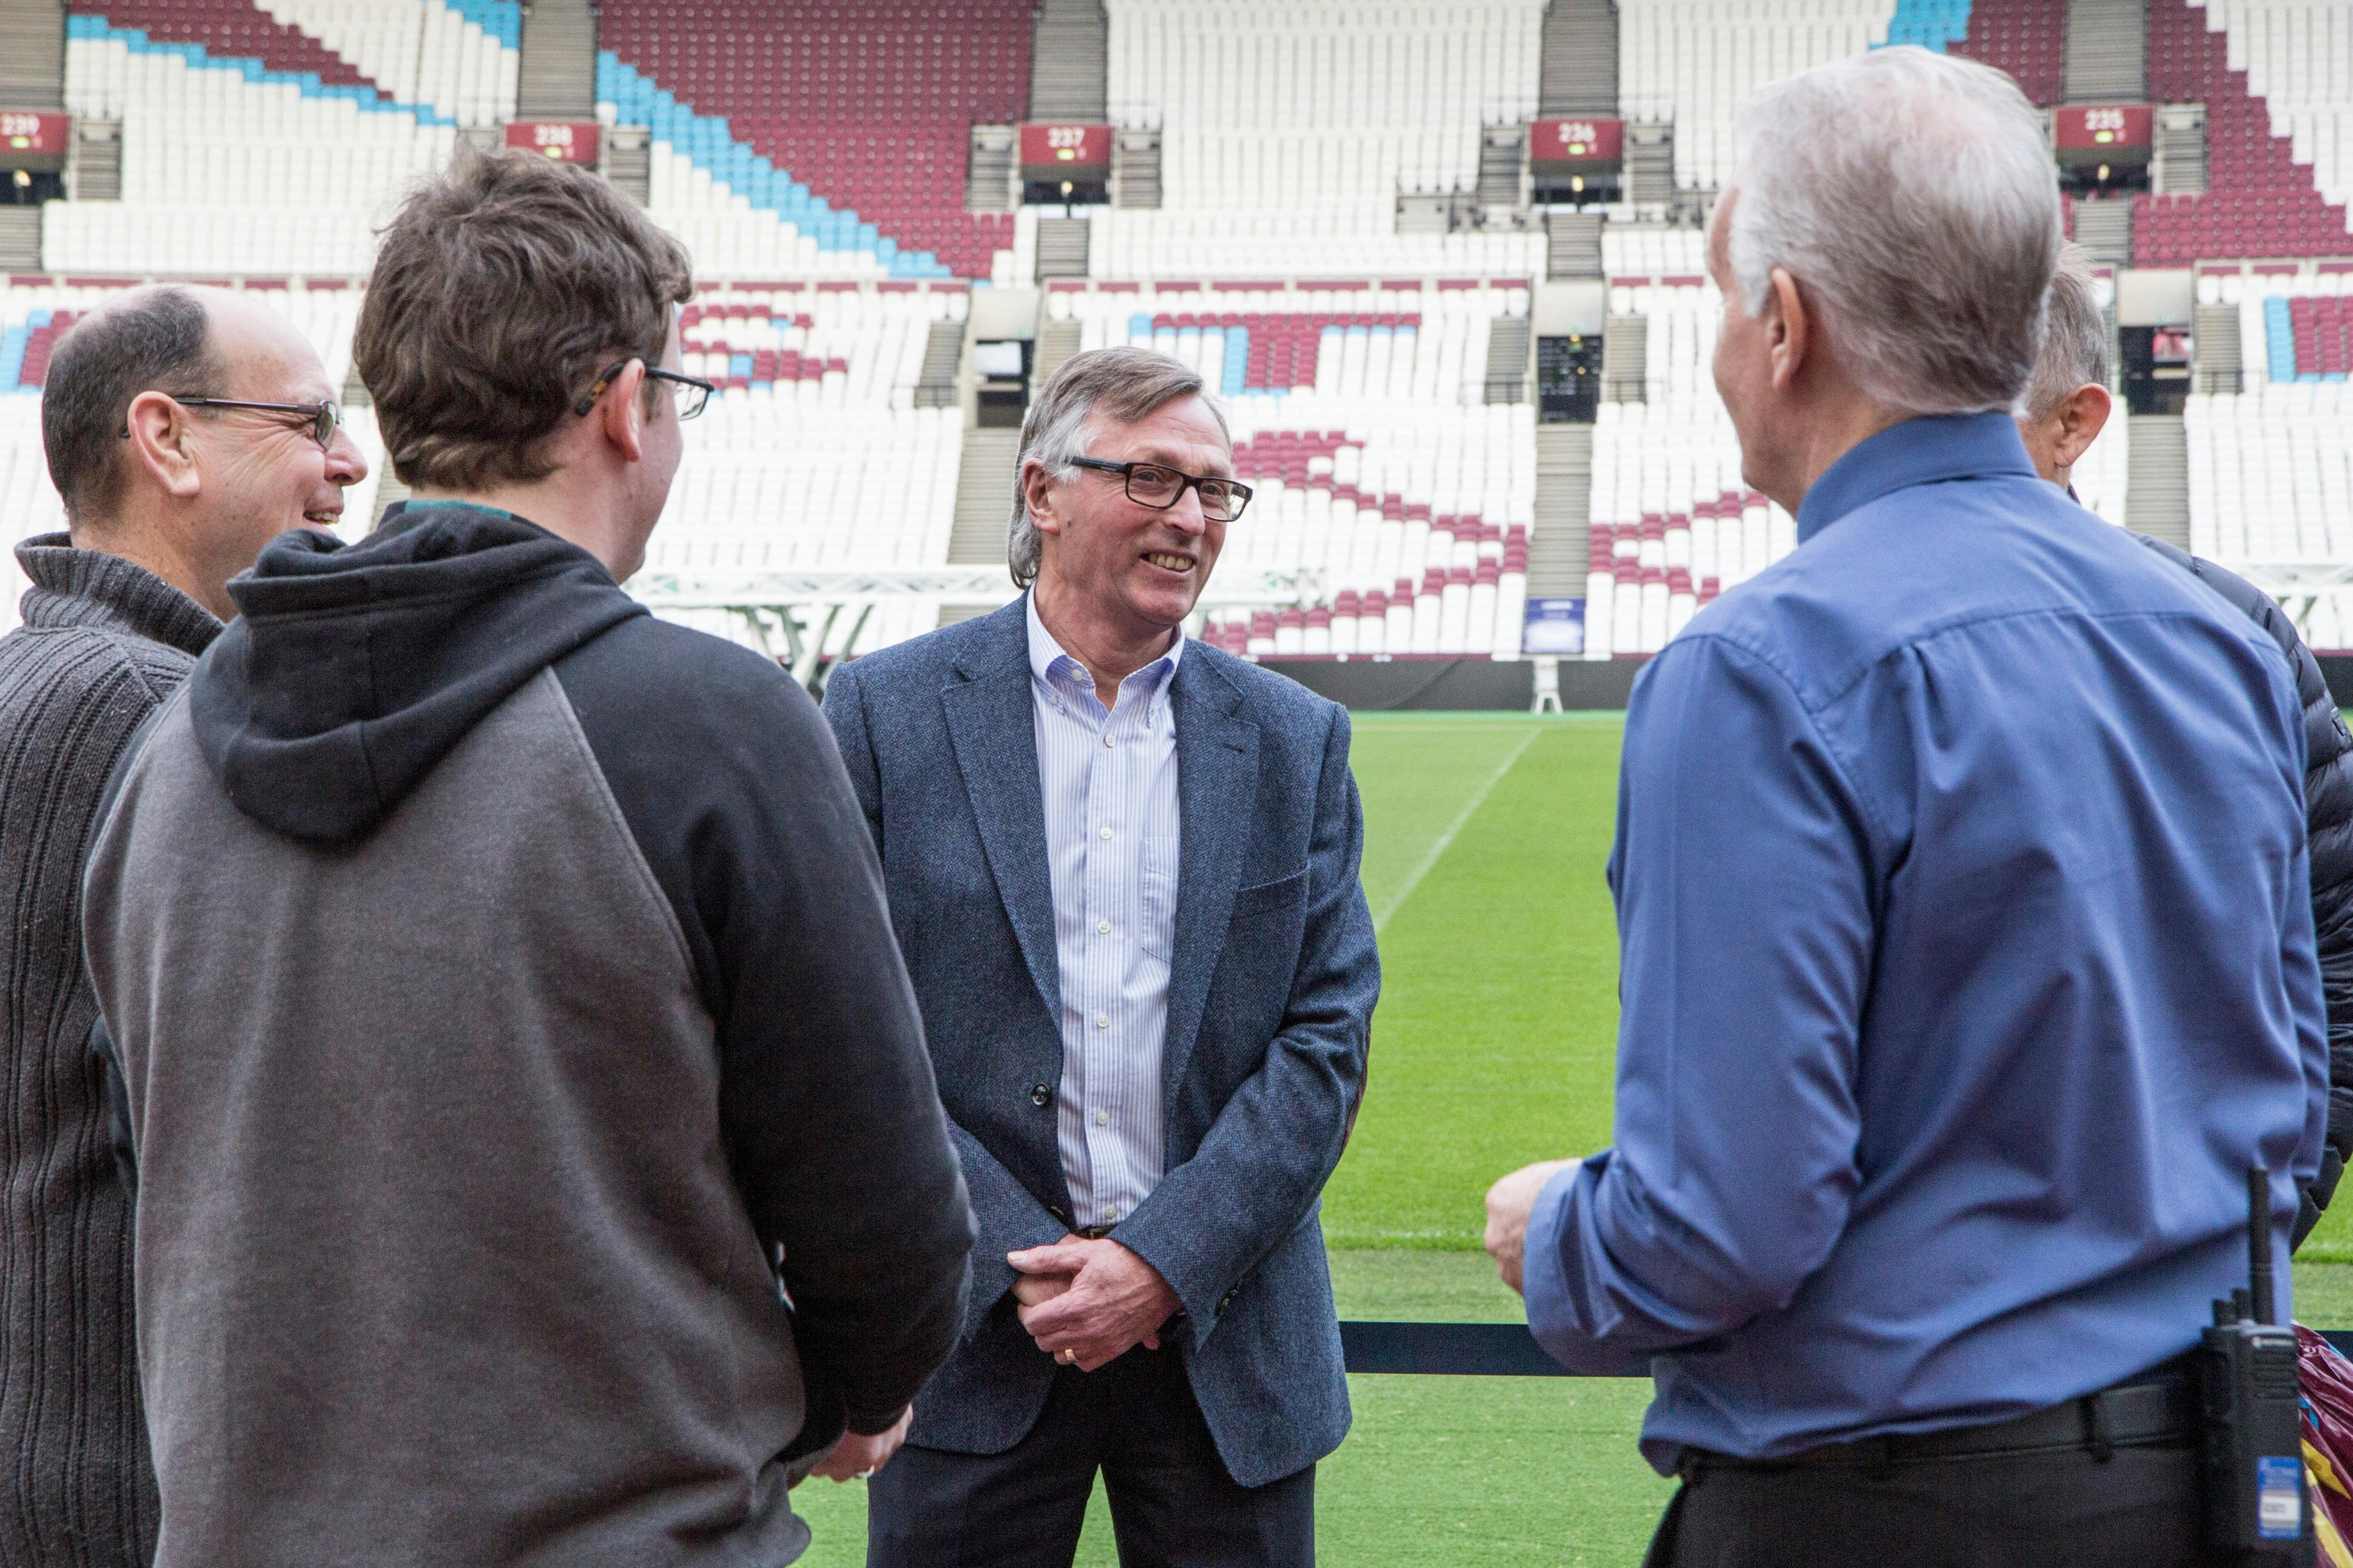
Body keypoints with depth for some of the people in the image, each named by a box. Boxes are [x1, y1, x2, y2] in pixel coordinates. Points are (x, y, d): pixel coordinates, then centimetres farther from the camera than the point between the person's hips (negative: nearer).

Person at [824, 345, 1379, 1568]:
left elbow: (1328, 1037, 2)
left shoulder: (1296, 743, 7)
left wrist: (1167, 1260, -10)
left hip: (1224, 1322, 2)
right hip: (976, 1330, -2)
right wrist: (1013, 1259, -11)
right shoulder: (887, 714, 0)